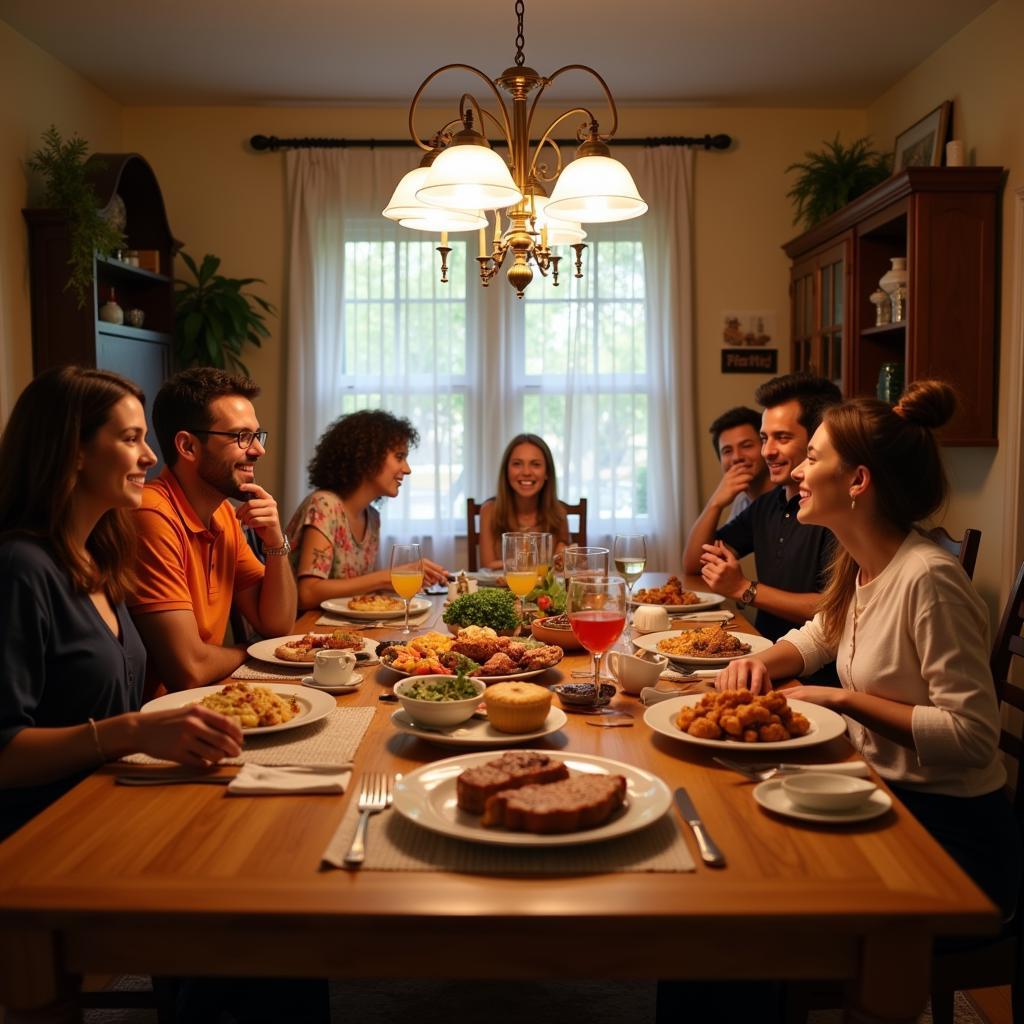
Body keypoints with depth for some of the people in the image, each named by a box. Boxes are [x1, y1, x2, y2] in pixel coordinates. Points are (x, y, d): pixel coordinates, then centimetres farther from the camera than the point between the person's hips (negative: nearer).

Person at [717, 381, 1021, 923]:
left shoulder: (927, 578, -24)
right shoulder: (858, 566, 2)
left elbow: (972, 736, -26)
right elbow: (817, 637, 21)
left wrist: (842, 699, -22)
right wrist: (761, 662, 0)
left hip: (950, 833, -7)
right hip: (884, 795, 7)